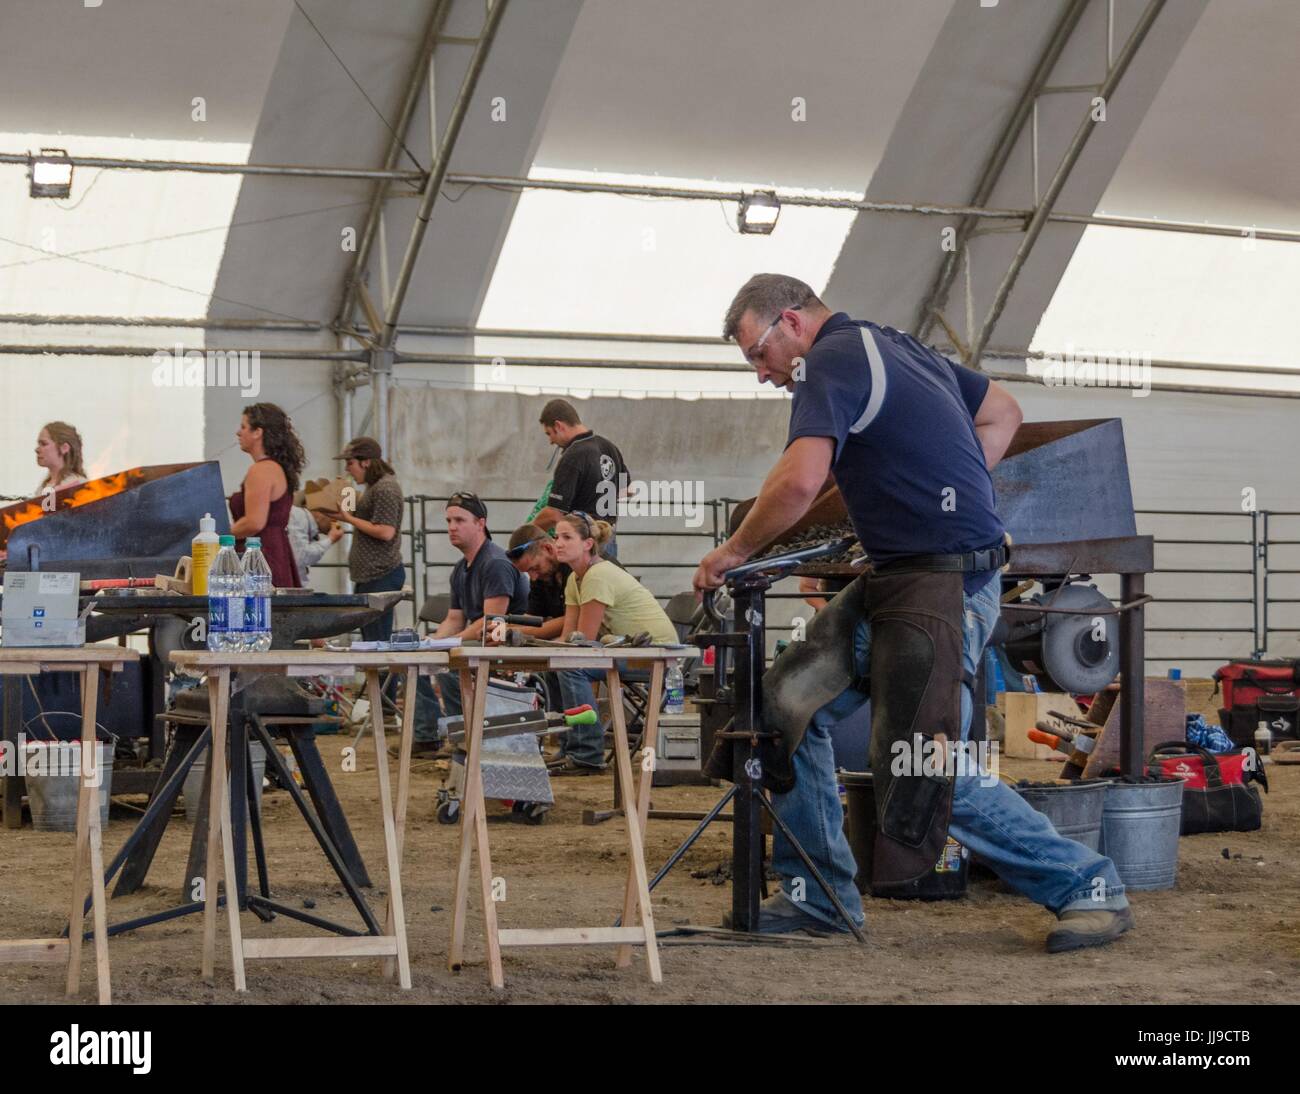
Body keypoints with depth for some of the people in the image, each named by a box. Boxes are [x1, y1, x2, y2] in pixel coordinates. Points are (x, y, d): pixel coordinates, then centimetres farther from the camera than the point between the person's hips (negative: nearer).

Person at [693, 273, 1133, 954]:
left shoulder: (831, 361, -12)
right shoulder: (896, 347, 17)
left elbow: (799, 481, -27)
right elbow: (1002, 413, 27)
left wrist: (734, 552, -11)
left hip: (942, 586, -11)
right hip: (892, 580, 11)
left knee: (929, 768, -11)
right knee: (787, 705, 9)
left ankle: (1086, 886, 1)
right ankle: (818, 896, 14)